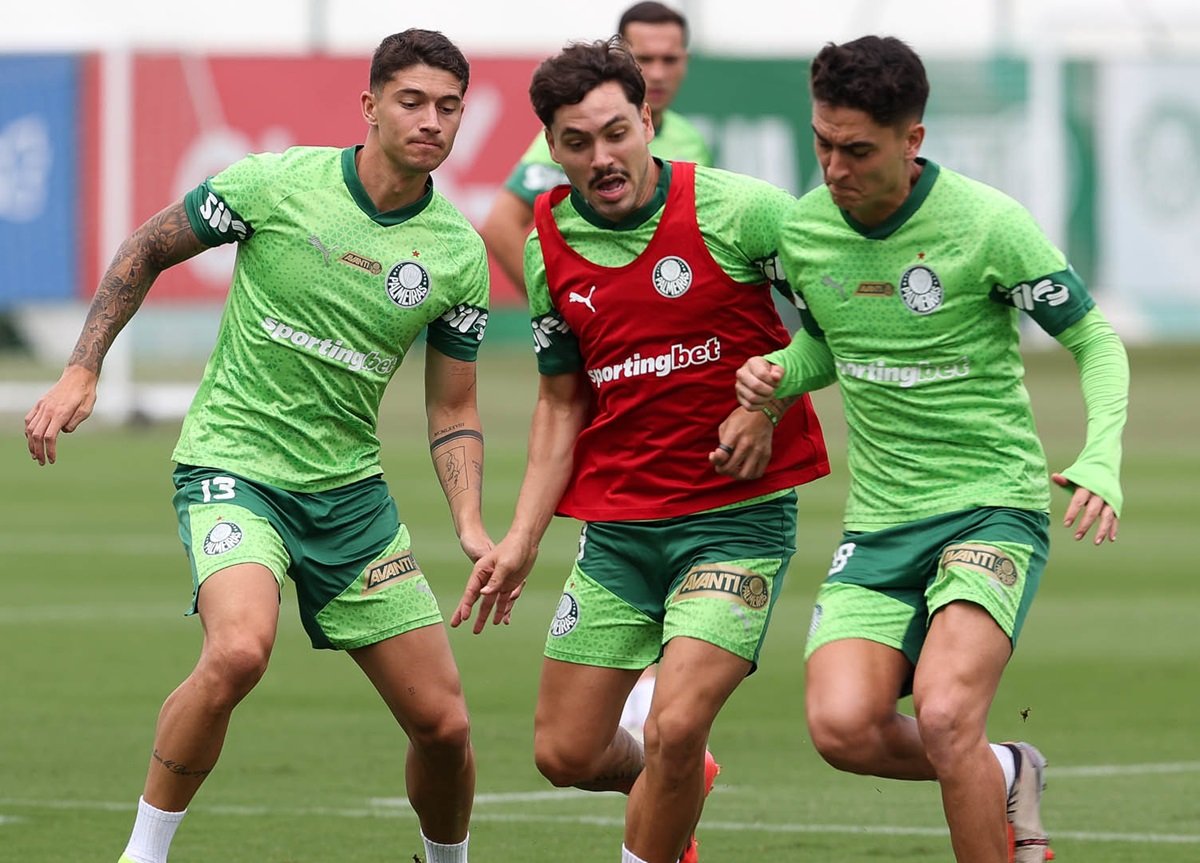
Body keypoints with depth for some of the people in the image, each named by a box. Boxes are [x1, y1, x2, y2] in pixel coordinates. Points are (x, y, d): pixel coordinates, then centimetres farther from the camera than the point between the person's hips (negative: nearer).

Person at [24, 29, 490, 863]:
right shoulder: (275, 185, -11)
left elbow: (452, 408, 8)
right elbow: (148, 249, 4)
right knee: (239, 649, -33)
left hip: (349, 489, 4)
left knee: (442, 722, 2)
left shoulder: (458, 253, -1)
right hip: (232, 468, -4)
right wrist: (81, 372, -3)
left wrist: (472, 528, -7)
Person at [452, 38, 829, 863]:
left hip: (738, 511, -5)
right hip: (616, 526, 5)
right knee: (567, 755, 7)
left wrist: (767, 405, -12)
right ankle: (675, 785, 41)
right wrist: (522, 539, 5)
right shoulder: (549, 245, 2)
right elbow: (562, 401, 12)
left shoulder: (739, 209, -12)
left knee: (675, 729, -21)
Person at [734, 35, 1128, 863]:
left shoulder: (987, 223, -13)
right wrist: (777, 374, -2)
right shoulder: (803, 230, 2)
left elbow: (1095, 340, -3)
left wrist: (1100, 464, -19)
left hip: (994, 505, -5)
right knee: (842, 725, -17)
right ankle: (1003, 777, 13)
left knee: (943, 717, -26)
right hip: (879, 520, 5)